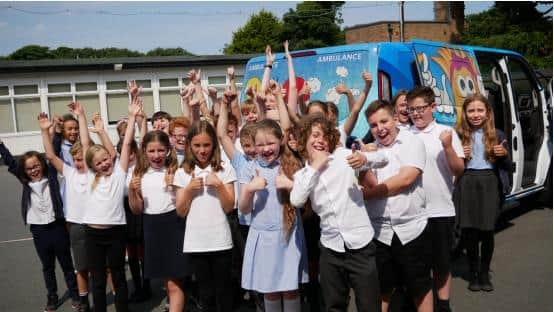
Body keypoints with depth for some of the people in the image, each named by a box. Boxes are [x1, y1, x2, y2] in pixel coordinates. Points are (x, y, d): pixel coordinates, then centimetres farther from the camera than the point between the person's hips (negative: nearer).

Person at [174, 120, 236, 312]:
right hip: (195, 242, 1)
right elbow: (181, 212, 1)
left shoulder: (224, 169, -2)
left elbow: (229, 207, -4)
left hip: (220, 241, -1)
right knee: (205, 292, 12)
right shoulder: (183, 172, 2)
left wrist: (219, 185, -17)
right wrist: (189, 190, -13)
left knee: (223, 290, 9)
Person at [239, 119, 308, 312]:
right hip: (263, 235, 1)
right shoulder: (251, 169, 0)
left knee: (290, 290, 5)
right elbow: (244, 209, -1)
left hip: (289, 234, -1)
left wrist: (291, 185, -18)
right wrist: (250, 190, -19)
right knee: (269, 291, 11)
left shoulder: (292, 165, -1)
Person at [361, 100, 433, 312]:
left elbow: (406, 179, -15)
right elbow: (370, 185, -5)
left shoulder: (412, 142, -4)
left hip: (411, 229, -2)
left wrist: (367, 194, -8)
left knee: (420, 287, 14)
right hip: (379, 232, 2)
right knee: (381, 290, 16)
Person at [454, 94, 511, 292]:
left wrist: (504, 155, -10)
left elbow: (508, 167, 10)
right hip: (467, 184, 0)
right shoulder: (459, 135, 3)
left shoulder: (496, 135, 6)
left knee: (487, 230, 3)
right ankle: (473, 274, 19)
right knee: (469, 230, 1)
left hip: (490, 184, 1)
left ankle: (484, 274, 22)